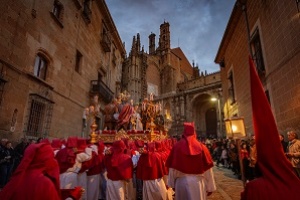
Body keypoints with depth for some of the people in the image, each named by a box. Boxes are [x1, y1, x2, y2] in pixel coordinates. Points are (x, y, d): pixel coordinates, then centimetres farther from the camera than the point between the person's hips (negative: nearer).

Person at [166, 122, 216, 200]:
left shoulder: (177, 146, -8)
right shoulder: (202, 147, -5)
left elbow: (173, 167, -4)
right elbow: (208, 169, -4)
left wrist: (172, 183, 7)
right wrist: (210, 187, 6)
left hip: (182, 182, 0)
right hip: (199, 182, 0)